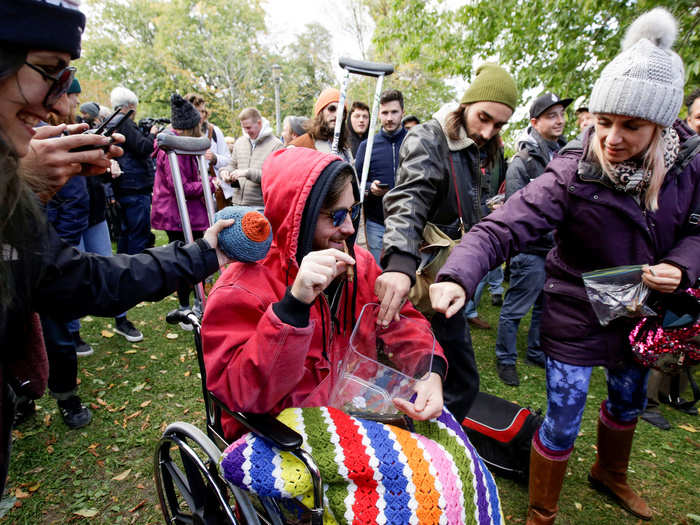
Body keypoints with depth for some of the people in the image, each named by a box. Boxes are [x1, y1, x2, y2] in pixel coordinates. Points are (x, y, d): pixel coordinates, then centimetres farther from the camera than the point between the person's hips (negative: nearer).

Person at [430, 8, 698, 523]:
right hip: (577, 316, -5)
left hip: (640, 311, 6)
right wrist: (457, 277, -52)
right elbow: (502, 228, -35)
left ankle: (610, 474, 60)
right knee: (562, 423, 3)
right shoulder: (572, 172, -26)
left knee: (630, 400, 27)